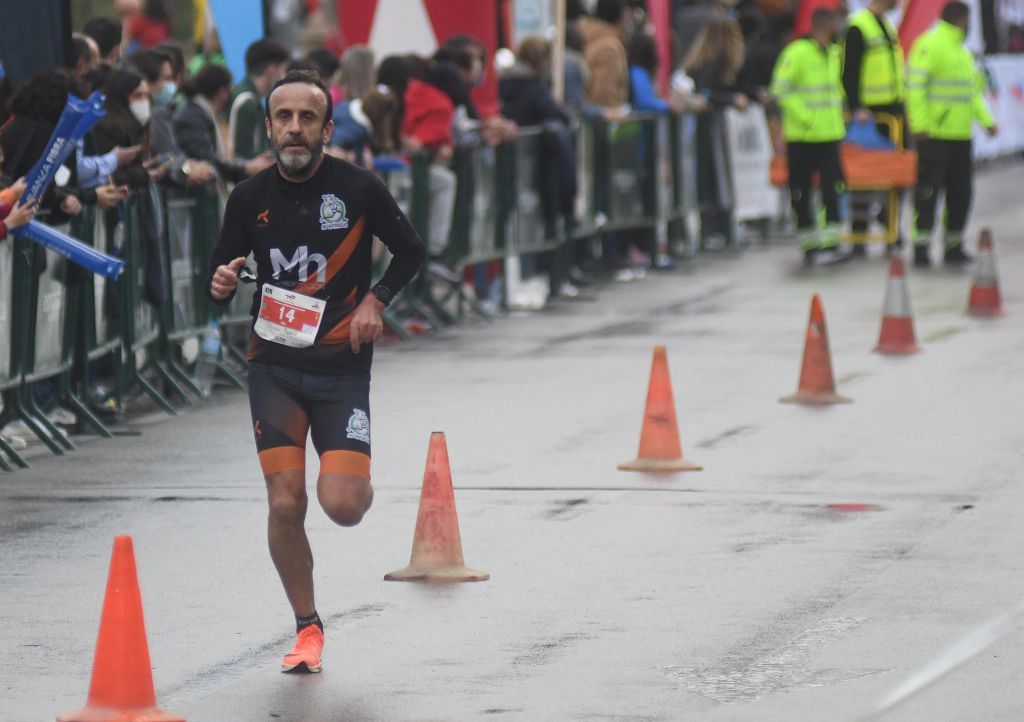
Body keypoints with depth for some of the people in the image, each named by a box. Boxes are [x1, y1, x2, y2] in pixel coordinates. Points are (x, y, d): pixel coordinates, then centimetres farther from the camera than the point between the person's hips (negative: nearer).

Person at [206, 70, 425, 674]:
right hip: (275, 367, 2)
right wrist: (222, 285, -14)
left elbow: (411, 251, 7)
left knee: (342, 505, -13)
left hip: (343, 367, -2)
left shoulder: (359, 188, -6)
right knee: (286, 504, -9)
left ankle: (356, 481, 26)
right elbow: (224, 270, 10)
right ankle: (308, 627, 12)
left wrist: (376, 300, -9)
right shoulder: (250, 198, -1)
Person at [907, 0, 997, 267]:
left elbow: (973, 90, 25)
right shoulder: (929, 45, -9)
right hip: (934, 135, -9)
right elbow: (915, 84, -16)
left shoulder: (962, 50, 19)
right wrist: (919, 123, -23)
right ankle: (921, 247, -5)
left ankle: (954, 246, 16)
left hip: (960, 134, 9)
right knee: (928, 189, -8)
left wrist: (986, 120, 13)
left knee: (960, 191, 9)